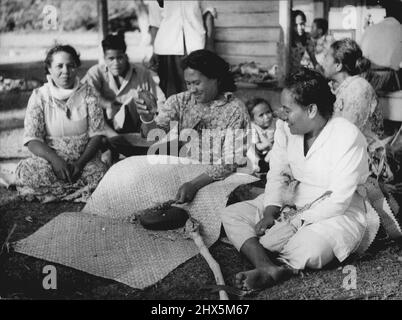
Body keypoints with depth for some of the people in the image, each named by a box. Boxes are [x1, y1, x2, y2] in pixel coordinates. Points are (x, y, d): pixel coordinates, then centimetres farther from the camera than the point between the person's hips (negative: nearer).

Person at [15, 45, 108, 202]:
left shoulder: (88, 93, 2)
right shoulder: (39, 96, 0)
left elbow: (96, 134, -2)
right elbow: (32, 139, -7)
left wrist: (81, 162, -18)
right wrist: (55, 159, -25)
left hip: (84, 158, 0)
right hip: (50, 158, 0)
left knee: (99, 172, -33)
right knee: (26, 172, -31)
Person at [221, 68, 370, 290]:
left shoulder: (347, 137, -20)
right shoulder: (286, 129, 0)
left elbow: (338, 201, -23)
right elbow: (277, 175, 1)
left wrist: (294, 224, -23)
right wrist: (270, 213, -16)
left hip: (338, 214, -7)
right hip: (291, 205, 7)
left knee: (309, 248, -41)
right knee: (231, 215, -10)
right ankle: (266, 267, -32)